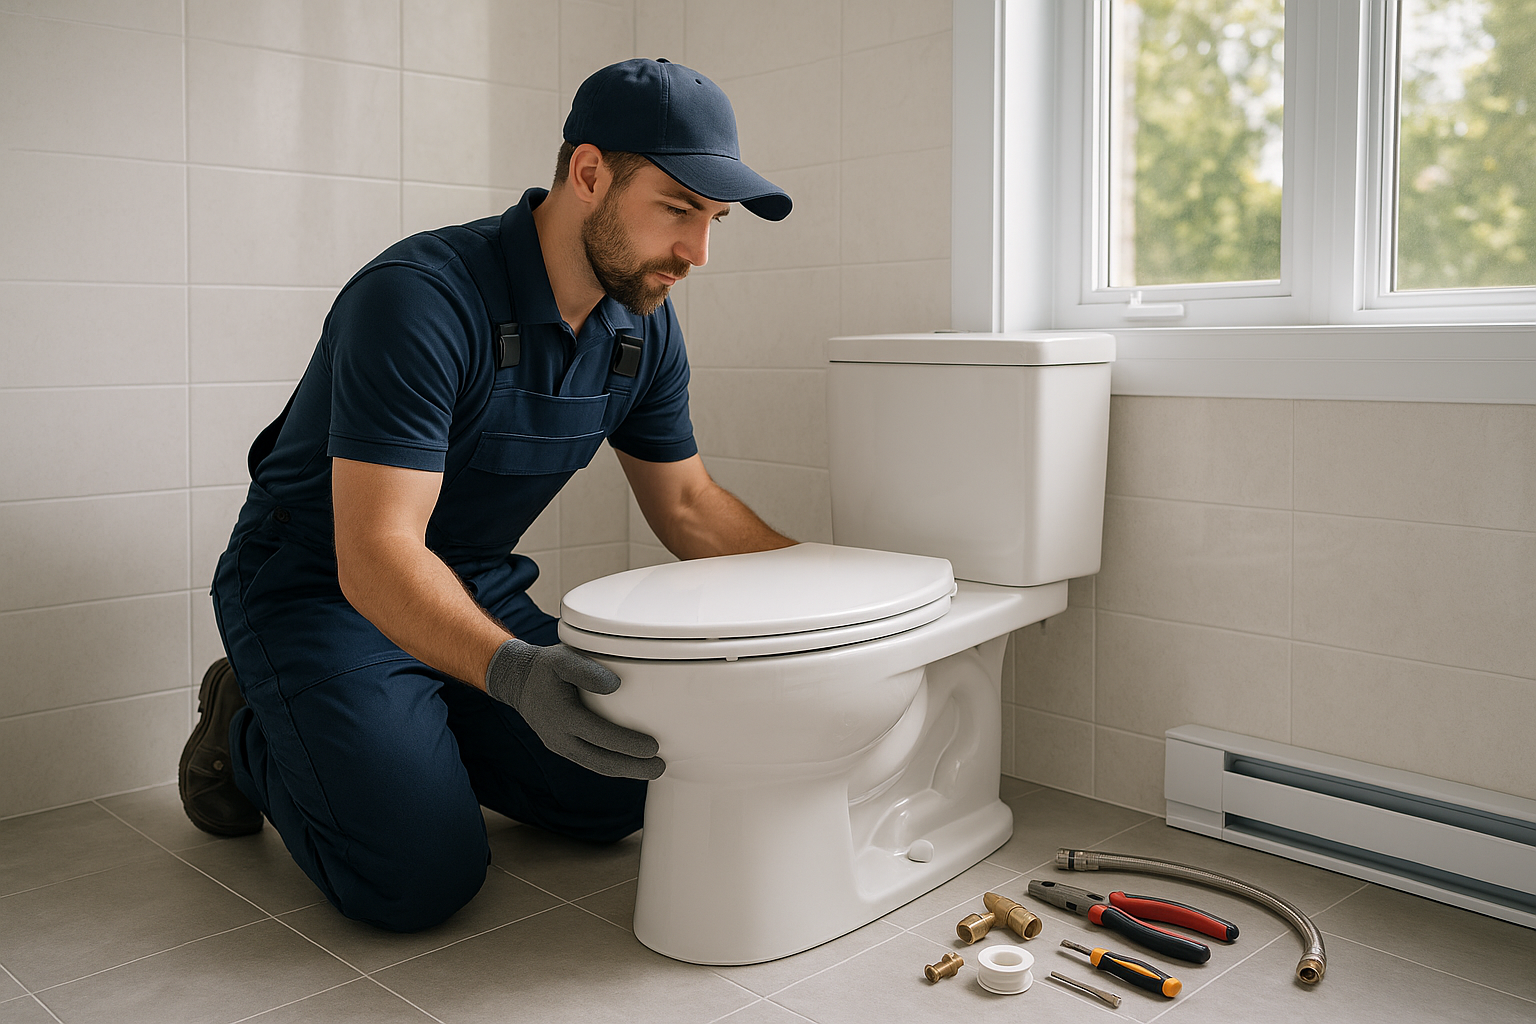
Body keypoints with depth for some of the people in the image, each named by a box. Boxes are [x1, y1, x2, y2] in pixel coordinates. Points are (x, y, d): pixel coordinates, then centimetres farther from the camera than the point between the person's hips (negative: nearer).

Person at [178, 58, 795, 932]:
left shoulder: (644, 326, -5)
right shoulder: (419, 301, -29)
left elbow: (687, 504, 7)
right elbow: (374, 557, -34)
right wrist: (509, 670, -50)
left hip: (476, 589, 7)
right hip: (322, 590, -7)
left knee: (615, 796, -1)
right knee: (421, 877, -20)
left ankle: (409, 724, 19)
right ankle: (253, 731, 8)